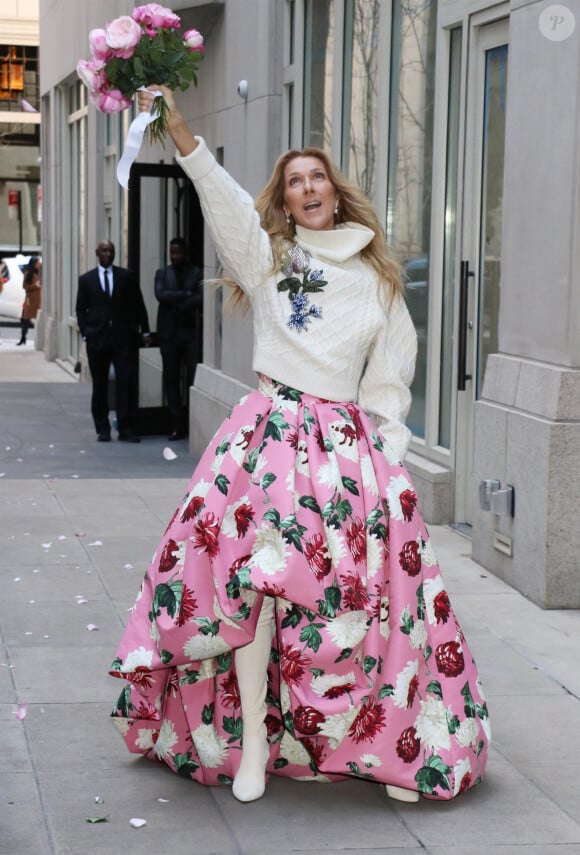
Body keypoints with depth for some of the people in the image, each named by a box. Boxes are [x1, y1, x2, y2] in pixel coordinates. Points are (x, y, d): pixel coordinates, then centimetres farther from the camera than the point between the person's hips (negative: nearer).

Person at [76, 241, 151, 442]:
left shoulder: (126, 276, 8)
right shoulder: (86, 279, 8)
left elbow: (138, 305, 9)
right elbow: (81, 310, 9)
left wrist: (144, 331, 4)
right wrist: (86, 333, -2)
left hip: (124, 337, 0)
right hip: (97, 340, 1)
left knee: (127, 384, -6)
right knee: (99, 386, 5)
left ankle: (127, 430, -4)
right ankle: (102, 430, 13)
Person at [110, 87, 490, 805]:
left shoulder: (377, 279, 17)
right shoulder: (267, 257, 11)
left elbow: (390, 378, 16)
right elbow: (222, 197, -6)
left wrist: (389, 447, 3)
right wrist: (177, 129, -21)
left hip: (350, 441, 2)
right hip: (272, 430, -2)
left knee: (366, 588, -5)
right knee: (256, 574, -15)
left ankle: (391, 747, 5)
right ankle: (252, 745, -10)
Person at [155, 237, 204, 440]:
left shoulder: (197, 273, 4)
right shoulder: (162, 274, 11)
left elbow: (202, 298, -9)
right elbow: (160, 294, -6)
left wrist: (178, 305, -9)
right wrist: (186, 294, -9)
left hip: (192, 332, -2)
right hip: (169, 332, 3)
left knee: (195, 377, -9)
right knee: (171, 379, 3)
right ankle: (177, 425, 8)